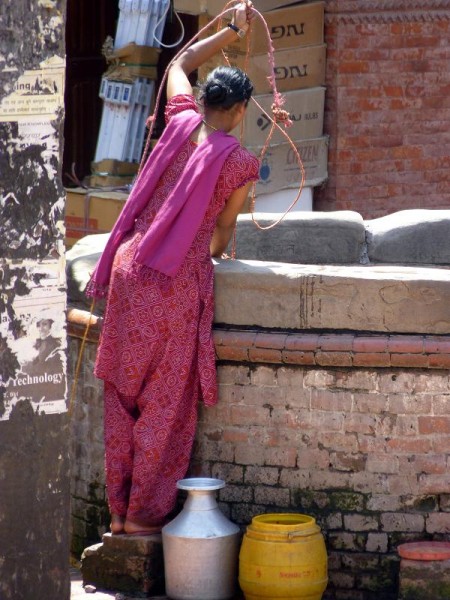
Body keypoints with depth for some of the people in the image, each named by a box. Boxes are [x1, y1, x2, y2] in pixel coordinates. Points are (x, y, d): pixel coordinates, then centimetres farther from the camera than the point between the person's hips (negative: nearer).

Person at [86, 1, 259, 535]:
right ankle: (145, 513, 4)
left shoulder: (181, 121, 6)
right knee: (167, 402, 3)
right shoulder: (240, 162, -5)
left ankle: (117, 510, 15)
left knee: (123, 392, 11)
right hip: (180, 280, -5)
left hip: (129, 267, 5)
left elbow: (181, 64, 26)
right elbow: (223, 231, 6)